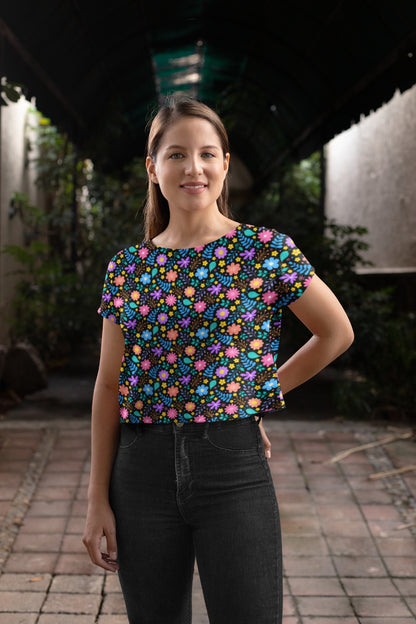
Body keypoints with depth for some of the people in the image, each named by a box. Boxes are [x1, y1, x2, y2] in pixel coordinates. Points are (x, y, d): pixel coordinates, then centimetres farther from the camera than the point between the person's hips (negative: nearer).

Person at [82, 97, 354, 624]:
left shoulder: (266, 250, -3)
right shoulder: (127, 267, 5)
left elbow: (336, 333, 9)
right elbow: (109, 387, 6)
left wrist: (262, 392, 6)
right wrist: (98, 499, 4)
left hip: (234, 466, -2)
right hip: (142, 469, 3)